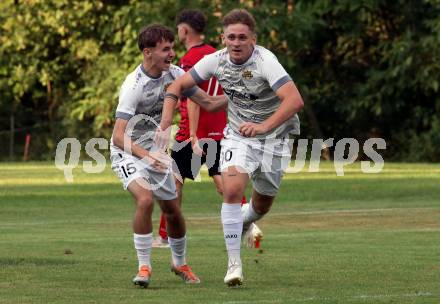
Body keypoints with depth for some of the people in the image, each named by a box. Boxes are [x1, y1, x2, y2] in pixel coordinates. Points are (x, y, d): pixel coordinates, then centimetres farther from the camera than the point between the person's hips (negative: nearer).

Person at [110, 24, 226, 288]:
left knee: (173, 210, 10)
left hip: (155, 149, 6)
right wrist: (146, 156, -46)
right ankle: (144, 267, -16)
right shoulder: (133, 86, -27)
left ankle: (180, 263, 35)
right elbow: (119, 136, -32)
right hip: (128, 151, -6)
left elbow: (208, 102, 2)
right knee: (145, 200, -29)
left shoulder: (173, 74, -7)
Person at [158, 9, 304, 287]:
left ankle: (243, 222, 49)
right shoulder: (216, 61, -12)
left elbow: (295, 100, -37)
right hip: (238, 135, 2)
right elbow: (178, 86, -1)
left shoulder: (265, 61, -27)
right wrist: (165, 125, -13)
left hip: (275, 136, -2)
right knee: (232, 189, -22)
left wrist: (264, 127, -47)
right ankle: (234, 263, -15)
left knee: (262, 206, 10)